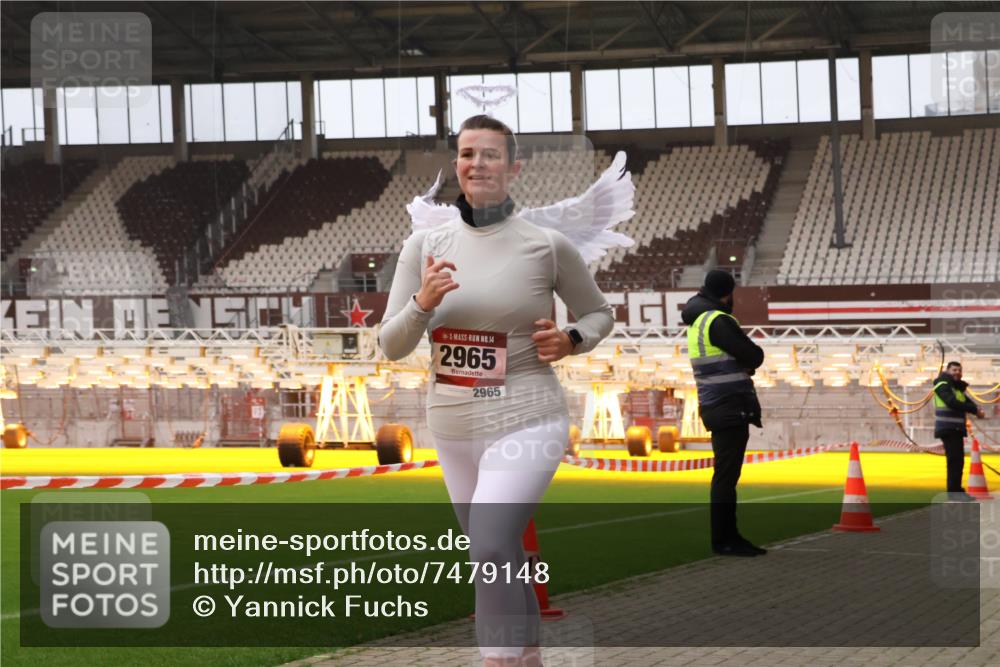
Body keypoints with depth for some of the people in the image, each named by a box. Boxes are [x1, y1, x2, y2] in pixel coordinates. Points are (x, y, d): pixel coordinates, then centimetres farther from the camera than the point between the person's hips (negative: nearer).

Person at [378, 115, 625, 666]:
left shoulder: (546, 245, -5)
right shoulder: (426, 243, 2)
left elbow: (598, 313, 11)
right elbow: (391, 346, 2)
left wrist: (571, 340, -10)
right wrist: (422, 303, -17)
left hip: (525, 419, -5)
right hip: (452, 426, 5)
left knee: (490, 547, -25)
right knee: (498, 561, 16)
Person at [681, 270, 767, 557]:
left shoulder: (696, 320, 14)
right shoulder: (718, 321, -15)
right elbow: (755, 356, -15)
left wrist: (744, 361, 0)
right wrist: (749, 356, 6)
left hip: (715, 407, 10)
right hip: (730, 407, -10)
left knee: (726, 475, 14)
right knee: (726, 476, -7)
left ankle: (729, 536, 19)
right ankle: (723, 540, -5)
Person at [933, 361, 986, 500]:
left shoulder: (957, 388, 21)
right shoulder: (943, 385, -9)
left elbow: (968, 402, 11)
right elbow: (952, 403, -23)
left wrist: (977, 409, -12)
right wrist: (975, 410, -19)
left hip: (956, 429, 9)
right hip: (948, 429, -9)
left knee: (959, 460, 10)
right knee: (954, 459, -14)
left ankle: (957, 490, 16)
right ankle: (954, 491, -15)